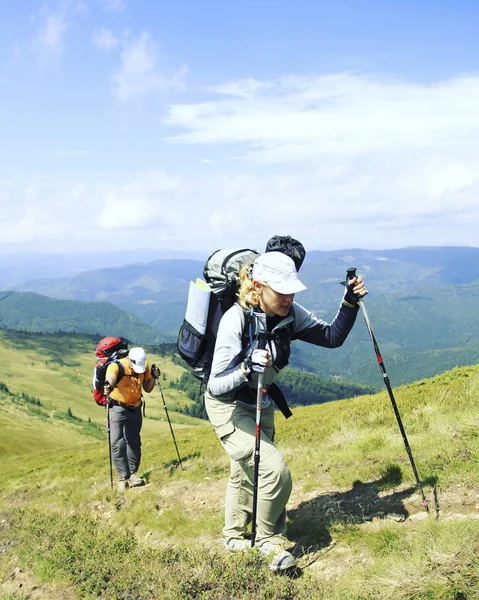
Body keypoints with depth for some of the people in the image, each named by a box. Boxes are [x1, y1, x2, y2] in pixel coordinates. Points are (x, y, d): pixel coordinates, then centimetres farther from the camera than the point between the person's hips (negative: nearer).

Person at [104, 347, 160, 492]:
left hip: (135, 408, 5)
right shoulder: (116, 366, -23)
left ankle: (132, 474, 20)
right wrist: (108, 386, -67)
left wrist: (153, 377, -17)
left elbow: (147, 389, 1)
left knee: (134, 442, 10)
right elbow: (110, 378, -45)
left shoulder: (144, 366, -7)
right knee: (117, 443, -13)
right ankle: (123, 477, -8)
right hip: (118, 408, -4)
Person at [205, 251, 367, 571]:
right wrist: (247, 370, -51)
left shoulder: (290, 314, -15)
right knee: (275, 470, -17)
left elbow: (331, 337, -9)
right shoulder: (236, 319, -32)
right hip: (228, 406, -7)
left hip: (261, 403, 7)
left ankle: (234, 536, 45)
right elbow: (216, 385, -33)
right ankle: (270, 539, 9)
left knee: (245, 471, 22)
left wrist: (350, 303, -22)